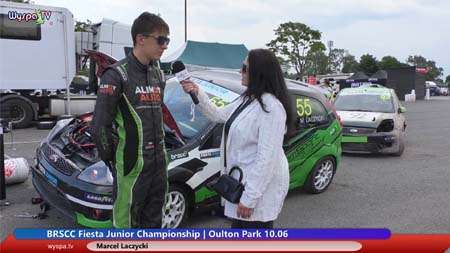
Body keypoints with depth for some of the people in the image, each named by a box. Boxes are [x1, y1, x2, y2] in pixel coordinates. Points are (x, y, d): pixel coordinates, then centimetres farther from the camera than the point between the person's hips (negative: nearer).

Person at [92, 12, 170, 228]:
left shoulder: (158, 74, 11)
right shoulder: (117, 75, -12)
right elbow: (100, 124, -12)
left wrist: (161, 149, 16)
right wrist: (111, 159, -7)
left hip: (158, 161, 7)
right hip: (131, 164, -7)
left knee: (153, 220, 18)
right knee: (126, 220, 4)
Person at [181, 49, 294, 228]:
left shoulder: (271, 107, -24)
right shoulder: (247, 100, 7)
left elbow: (267, 158, -27)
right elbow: (218, 115, 19)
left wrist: (250, 198, -26)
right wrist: (198, 93, 6)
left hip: (261, 186, -10)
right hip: (242, 181, 10)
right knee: (238, 225, 23)